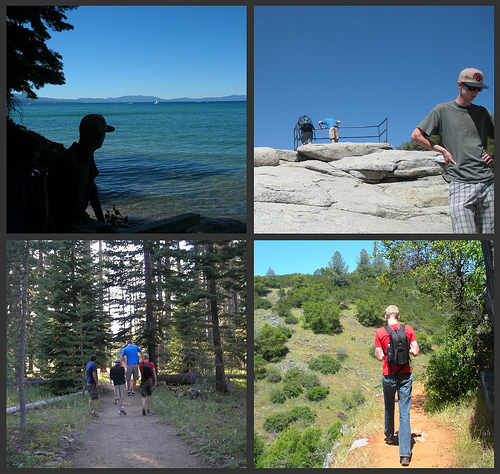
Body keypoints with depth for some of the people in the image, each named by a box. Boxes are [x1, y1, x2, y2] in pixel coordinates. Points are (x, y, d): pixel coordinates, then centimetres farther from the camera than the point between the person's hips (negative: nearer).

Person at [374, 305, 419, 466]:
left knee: (389, 408, 23)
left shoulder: (380, 332, -6)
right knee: (405, 413, -1)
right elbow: (415, 352, -3)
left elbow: (380, 357, -7)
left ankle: (389, 436, 42)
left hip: (388, 376, 0)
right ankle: (405, 453, -7)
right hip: (405, 375, 0)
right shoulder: (408, 329, -2)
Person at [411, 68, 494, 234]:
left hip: (487, 182, 4)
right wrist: (442, 150, 2)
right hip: (460, 183, -4)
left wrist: (494, 158, 10)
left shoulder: (484, 112, 18)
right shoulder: (443, 110, 8)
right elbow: (416, 135, 7)